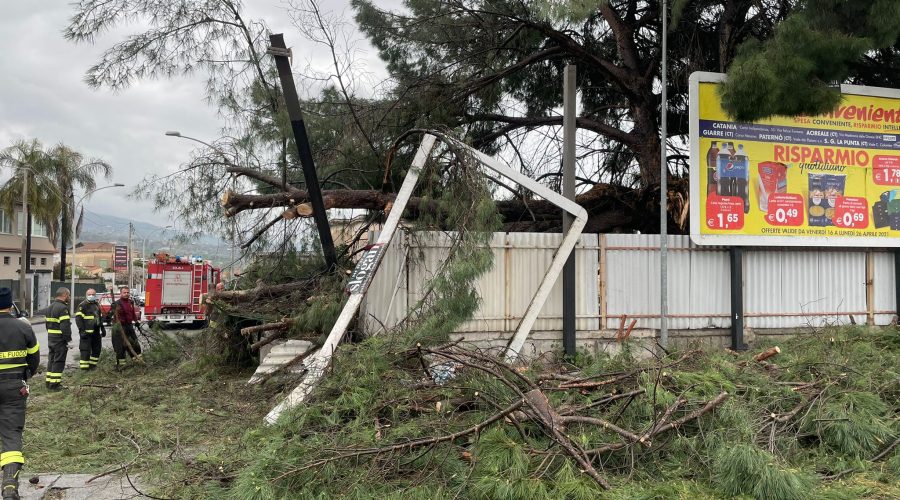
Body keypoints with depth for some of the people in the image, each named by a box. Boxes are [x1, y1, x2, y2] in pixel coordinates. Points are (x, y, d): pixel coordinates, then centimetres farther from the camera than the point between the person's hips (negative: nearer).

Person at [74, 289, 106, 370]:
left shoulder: (97, 305, 17)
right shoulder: (82, 306, -7)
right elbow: (78, 319, -14)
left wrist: (103, 329, 22)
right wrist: (82, 330, -21)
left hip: (96, 332, 8)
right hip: (87, 332, -8)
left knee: (97, 349, 12)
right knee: (86, 350, -8)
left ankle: (92, 364, 24)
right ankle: (84, 367, -5)